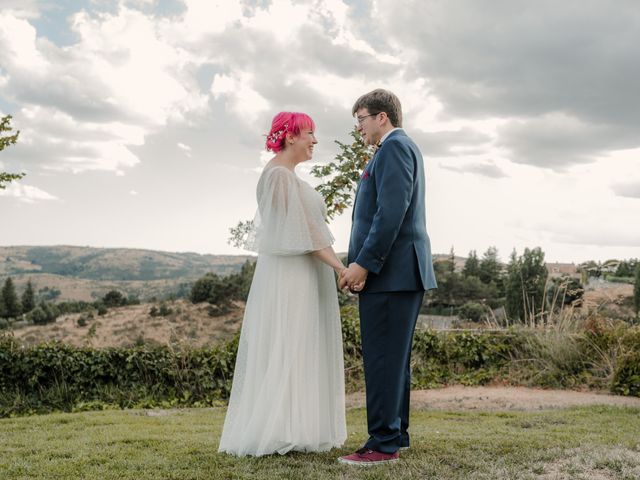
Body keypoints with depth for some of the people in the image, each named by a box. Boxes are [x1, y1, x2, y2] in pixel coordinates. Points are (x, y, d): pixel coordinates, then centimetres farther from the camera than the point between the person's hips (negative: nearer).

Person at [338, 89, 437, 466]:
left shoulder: (394, 147, -8)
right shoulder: (402, 148, 23)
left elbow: (391, 212, -20)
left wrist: (363, 264, -20)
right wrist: (363, 264, 12)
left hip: (391, 271, -10)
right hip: (401, 271, 10)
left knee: (383, 359, -8)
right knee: (394, 358, 13)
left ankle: (383, 444, -4)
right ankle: (396, 434, 20)